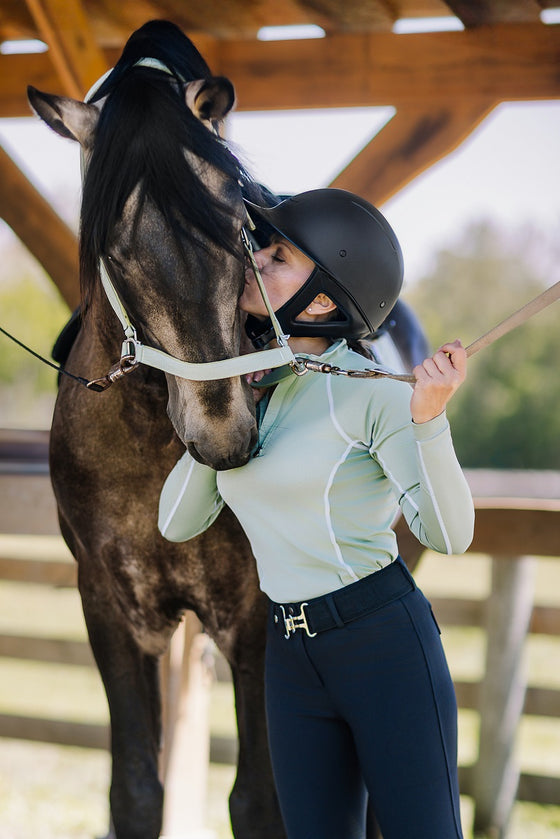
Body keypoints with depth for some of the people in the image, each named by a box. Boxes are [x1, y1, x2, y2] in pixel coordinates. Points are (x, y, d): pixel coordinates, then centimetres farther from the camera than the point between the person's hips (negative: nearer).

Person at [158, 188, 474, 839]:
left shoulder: (371, 390, -11)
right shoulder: (252, 388, 9)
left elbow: (447, 533, -17)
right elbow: (179, 523, 10)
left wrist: (428, 417, -31)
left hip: (385, 645, -6)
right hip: (293, 659, 6)